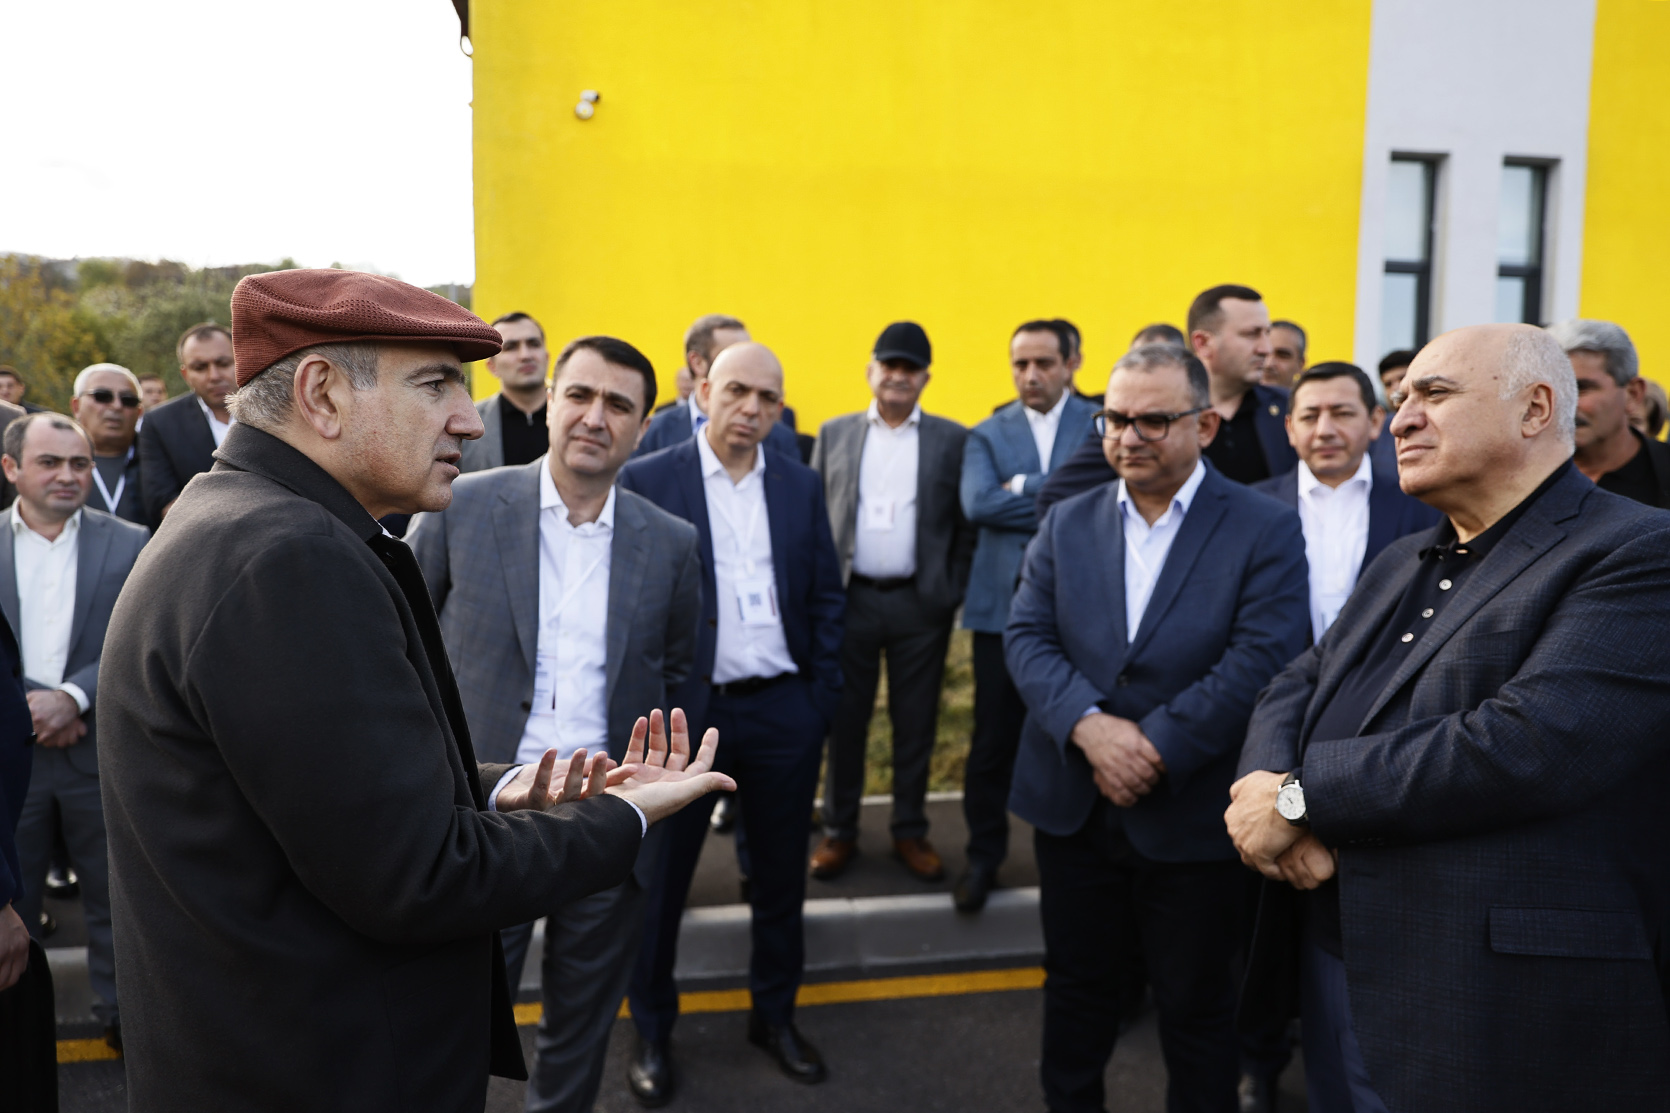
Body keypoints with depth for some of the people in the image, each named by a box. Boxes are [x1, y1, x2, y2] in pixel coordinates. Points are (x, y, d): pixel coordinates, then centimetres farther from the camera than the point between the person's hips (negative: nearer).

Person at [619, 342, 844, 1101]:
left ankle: (775, 1014, 35)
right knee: (661, 875, 10)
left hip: (784, 710, 3)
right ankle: (652, 1030, 29)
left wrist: (822, 697, 4)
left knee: (780, 871, 15)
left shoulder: (801, 485, 5)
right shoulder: (646, 481, -5)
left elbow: (826, 597, 8)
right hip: (682, 710, -3)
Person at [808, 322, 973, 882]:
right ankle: (839, 831, 22)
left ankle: (910, 832, 23)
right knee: (843, 720, 8)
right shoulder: (834, 434, 7)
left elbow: (967, 525, 3)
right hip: (849, 599, 1)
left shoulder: (952, 440, 3)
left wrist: (953, 591, -3)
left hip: (921, 604, -1)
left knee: (916, 724, 8)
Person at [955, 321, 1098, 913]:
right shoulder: (987, 434, 8)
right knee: (994, 738, 6)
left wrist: (1024, 487, -13)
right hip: (1004, 603, 1)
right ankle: (984, 853, 23)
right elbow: (977, 503, -11)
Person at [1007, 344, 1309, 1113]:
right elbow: (1026, 636, -3)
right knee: (1075, 985, 19)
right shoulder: (1065, 524, 6)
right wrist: (1089, 726, -19)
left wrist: (1155, 748, -20)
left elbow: (1262, 659, -16)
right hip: (1073, 808, 4)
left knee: (1196, 1006, 13)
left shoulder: (1265, 529, -6)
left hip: (1189, 816, -3)